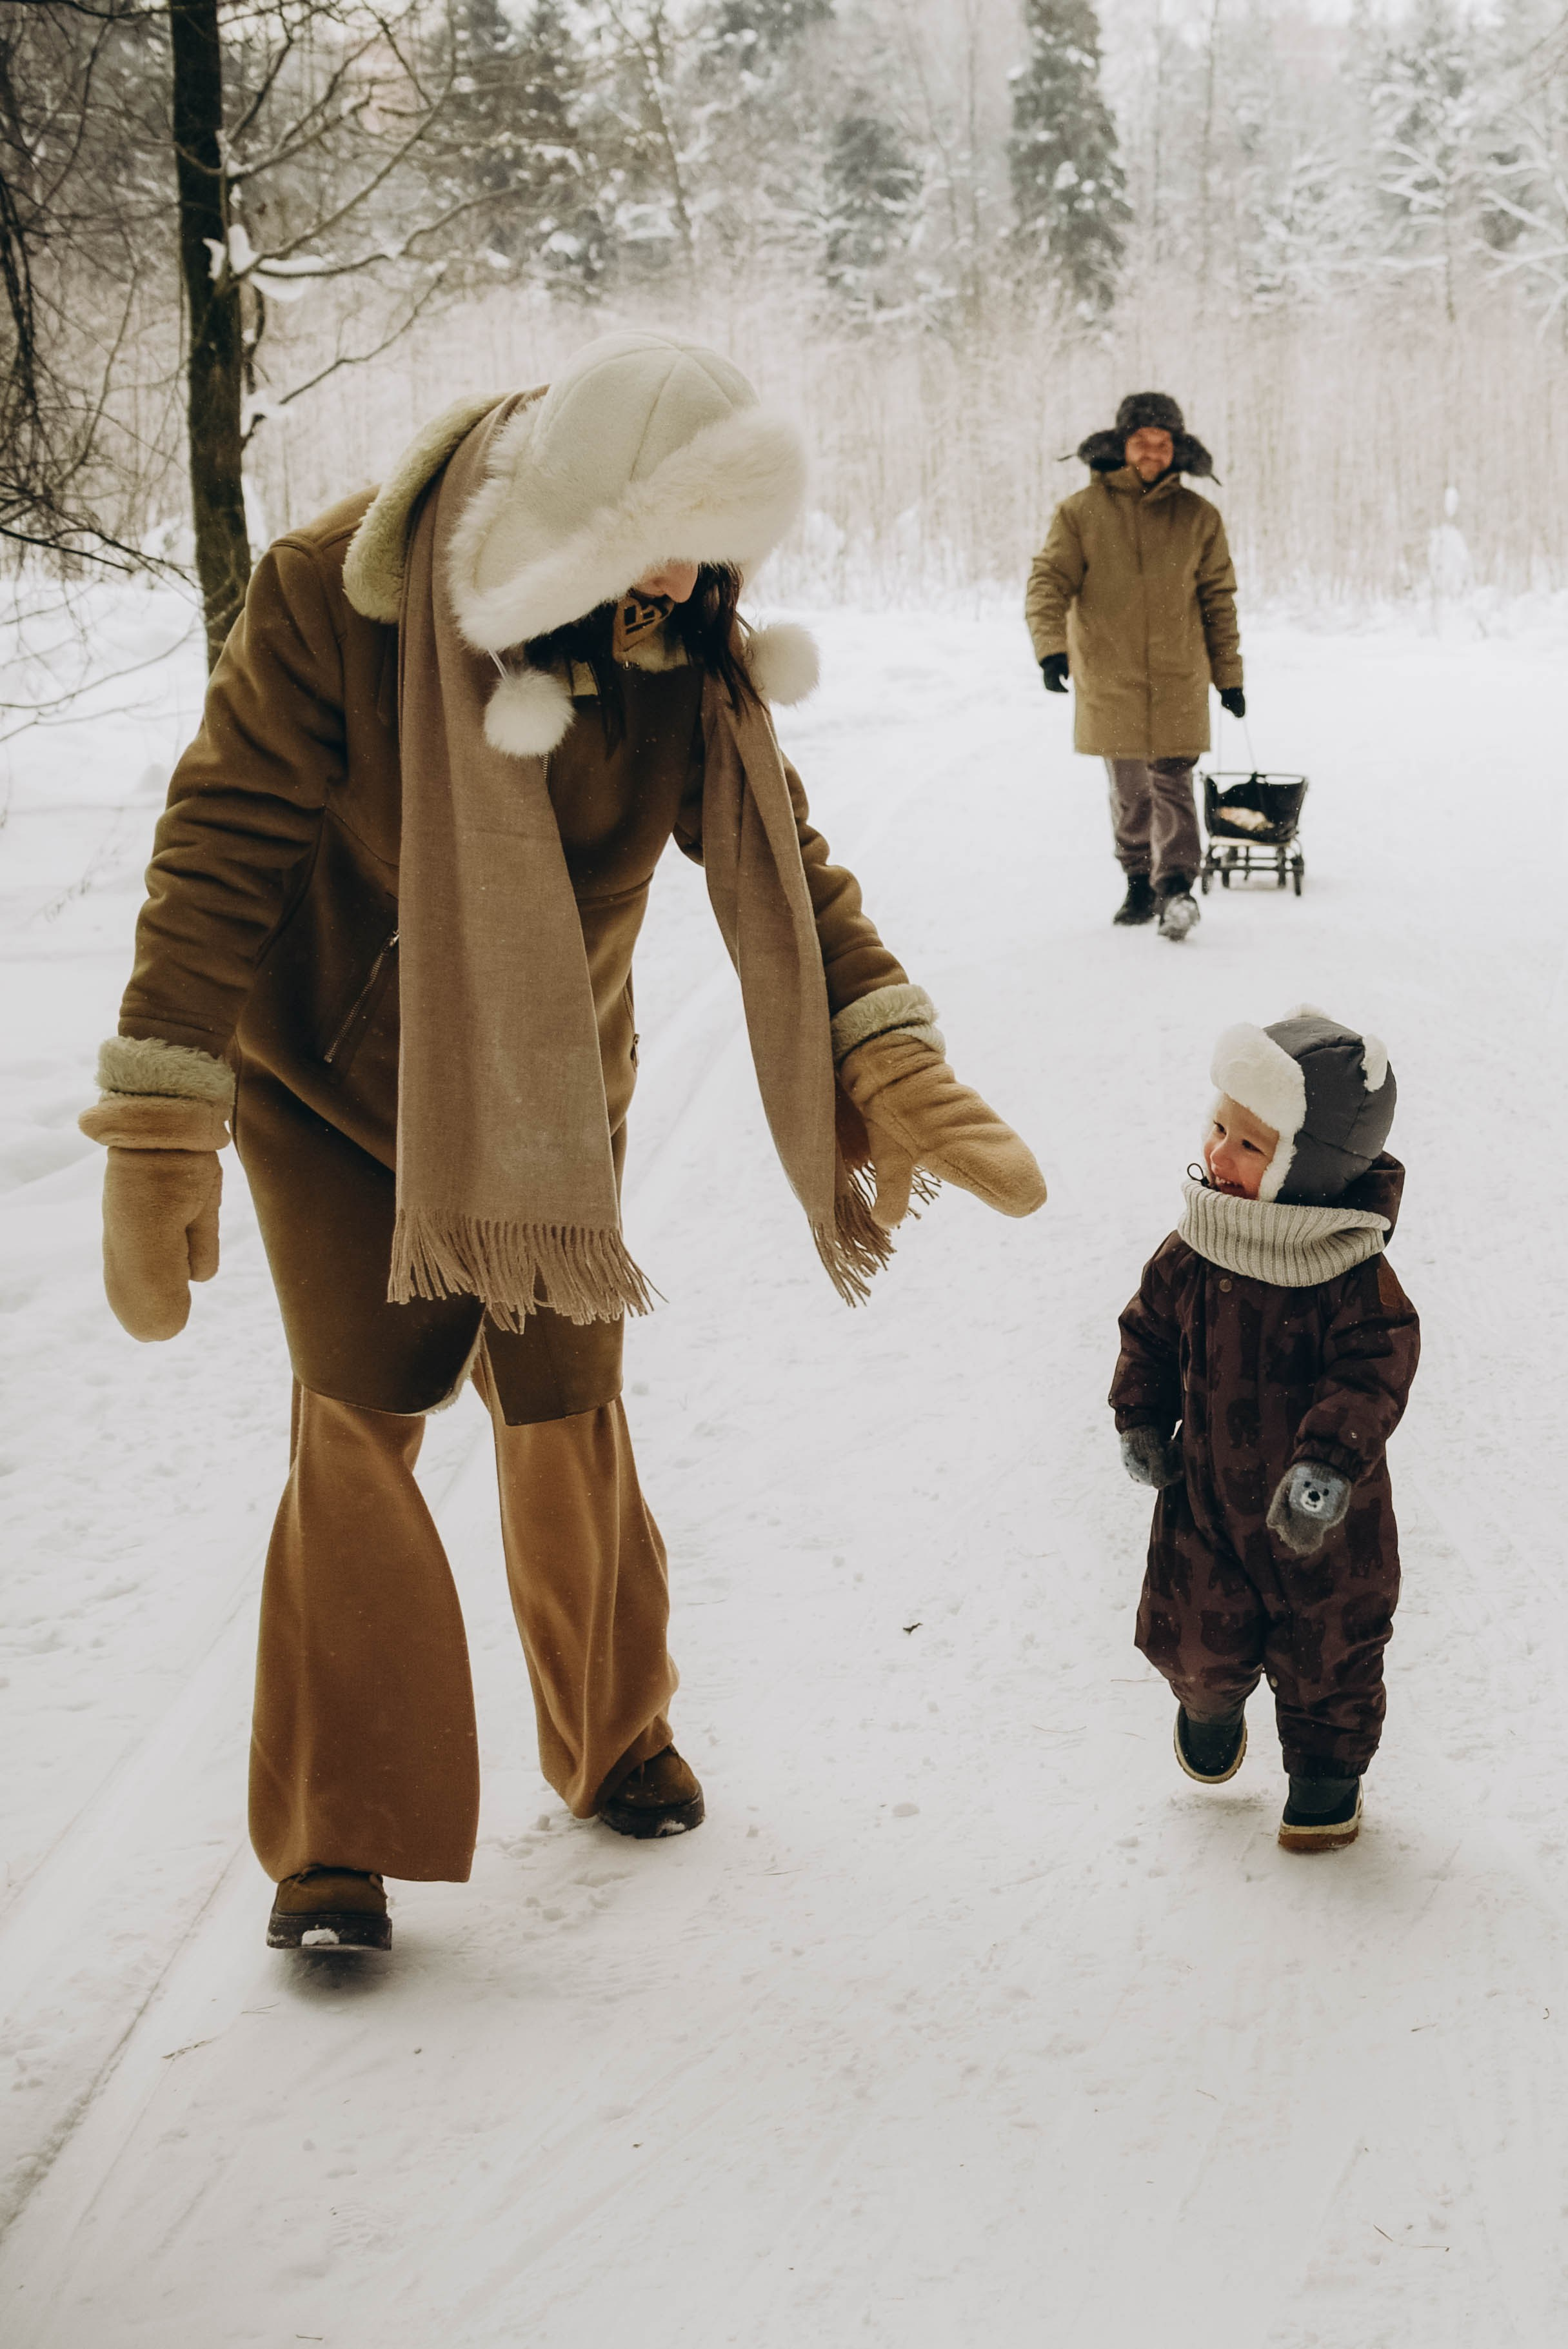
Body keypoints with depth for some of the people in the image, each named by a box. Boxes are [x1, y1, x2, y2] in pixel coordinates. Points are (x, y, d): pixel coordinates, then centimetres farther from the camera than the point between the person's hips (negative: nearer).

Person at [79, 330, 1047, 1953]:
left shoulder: (687, 656, -14)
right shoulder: (335, 600, -25)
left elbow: (779, 863, -8)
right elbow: (221, 855, -22)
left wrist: (898, 1071, -19)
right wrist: (158, 1137, -23)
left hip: (551, 1097, 3)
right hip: (334, 1088, -3)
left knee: (568, 1421, 9)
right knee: (359, 1434, -10)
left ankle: (614, 1743, 33)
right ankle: (338, 1839, 3)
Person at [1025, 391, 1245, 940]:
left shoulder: (1199, 518, 4)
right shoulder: (1080, 513, -1)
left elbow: (1219, 600, 10)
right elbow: (1048, 582, -5)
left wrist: (1228, 675, 11)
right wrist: (1050, 646, -22)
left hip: (1179, 679, 0)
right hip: (1109, 677, 0)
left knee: (1172, 783, -10)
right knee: (1129, 789, 10)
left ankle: (1176, 886, -12)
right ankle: (1139, 882, 24)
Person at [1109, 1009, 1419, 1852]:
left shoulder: (1354, 1278, -23)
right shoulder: (1192, 1254, -9)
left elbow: (1371, 1379, -26)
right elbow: (1151, 1331, 6)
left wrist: (1329, 1464, -38)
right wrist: (1141, 1418, -3)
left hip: (1322, 1518, -3)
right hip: (1208, 1493, 3)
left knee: (1328, 1652, 12)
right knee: (1194, 1635, 7)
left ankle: (1327, 1770, 36)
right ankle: (1211, 1701, 42)